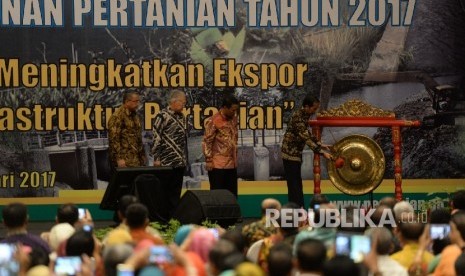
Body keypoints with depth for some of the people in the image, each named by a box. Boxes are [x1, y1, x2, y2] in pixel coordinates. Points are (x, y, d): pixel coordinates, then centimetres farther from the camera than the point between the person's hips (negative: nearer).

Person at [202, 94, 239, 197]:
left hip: (232, 164, 7)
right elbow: (207, 142, -11)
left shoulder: (233, 119, 9)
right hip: (218, 165, -7)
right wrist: (209, 160, -14)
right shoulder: (214, 121, -13)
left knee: (232, 194, 10)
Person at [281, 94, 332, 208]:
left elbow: (307, 134, 20)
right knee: (294, 183, -8)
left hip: (296, 153, 10)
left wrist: (320, 144, 11)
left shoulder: (304, 115, 6)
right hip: (290, 153, -10)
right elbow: (306, 138, -27)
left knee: (297, 183, 13)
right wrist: (322, 152, -28)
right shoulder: (298, 117, -23)